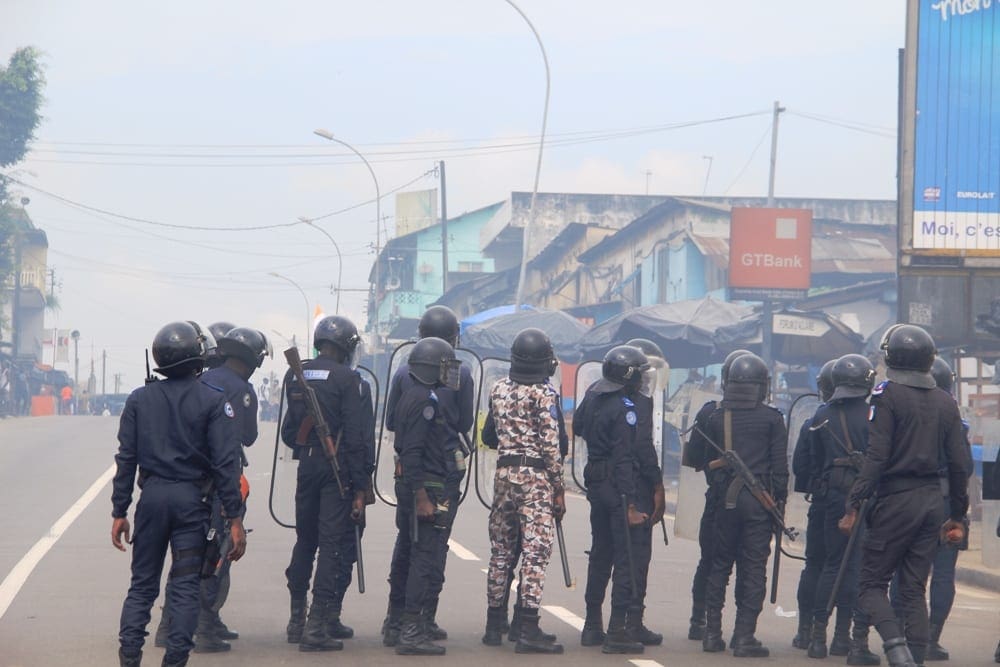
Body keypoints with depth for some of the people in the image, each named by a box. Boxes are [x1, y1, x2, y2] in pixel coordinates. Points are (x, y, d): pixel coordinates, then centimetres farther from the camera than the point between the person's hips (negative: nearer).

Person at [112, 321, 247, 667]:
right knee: (185, 586, 4)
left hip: (152, 496, 2)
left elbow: (126, 460, 2)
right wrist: (234, 519, -8)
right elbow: (225, 464, -10)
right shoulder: (214, 401, -7)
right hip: (192, 499, -2)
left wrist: (119, 512, 6)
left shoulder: (139, 399, 2)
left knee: (142, 584, 10)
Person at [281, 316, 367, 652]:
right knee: (332, 543, -4)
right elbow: (354, 436, -12)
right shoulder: (345, 378, -11)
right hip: (337, 467, -5)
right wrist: (359, 488, -10)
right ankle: (317, 625, -8)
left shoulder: (295, 375, 6)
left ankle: (297, 618, 25)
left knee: (304, 540, 18)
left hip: (306, 464, 6)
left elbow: (288, 429, 11)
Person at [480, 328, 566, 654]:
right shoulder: (545, 395, -10)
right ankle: (528, 629, -13)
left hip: (504, 474, 6)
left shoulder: (499, 389, 9)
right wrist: (558, 487, -6)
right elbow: (551, 445, -13)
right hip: (536, 476, -6)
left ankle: (495, 626, 19)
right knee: (535, 553, -7)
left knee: (501, 550, 13)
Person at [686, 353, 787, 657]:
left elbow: (696, 456, 6)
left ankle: (712, 633, 13)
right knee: (754, 568, 0)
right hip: (760, 500, -3)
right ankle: (744, 636, -3)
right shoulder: (771, 419, -3)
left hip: (725, 498, 3)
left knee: (720, 565, 13)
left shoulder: (715, 417, 3)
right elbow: (779, 464, -5)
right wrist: (779, 500, 2)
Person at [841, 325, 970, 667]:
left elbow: (877, 456, -15)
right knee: (914, 590, 10)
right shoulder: (946, 402, 10)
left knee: (871, 584, 0)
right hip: (932, 503, 6)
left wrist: (854, 505, -14)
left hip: (895, 501, -5)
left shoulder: (888, 395, -8)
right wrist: (957, 515, 17)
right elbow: (959, 463, 9)